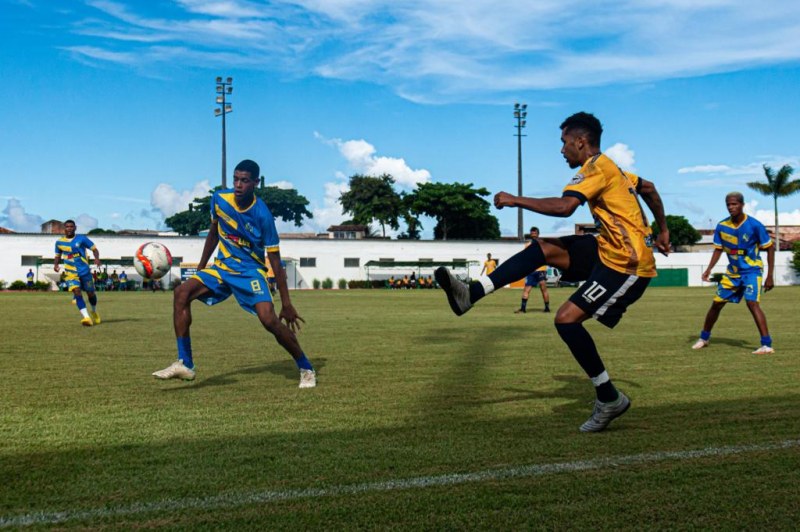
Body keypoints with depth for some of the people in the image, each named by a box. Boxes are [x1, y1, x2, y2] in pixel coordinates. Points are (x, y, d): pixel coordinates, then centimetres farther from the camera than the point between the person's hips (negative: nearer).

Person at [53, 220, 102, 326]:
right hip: (70, 272, 1)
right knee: (77, 291, -21)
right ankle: (86, 317, -26)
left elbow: (94, 248, 0)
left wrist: (97, 258, -20)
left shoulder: (82, 238, -3)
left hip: (85, 270, -1)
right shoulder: (59, 242, 5)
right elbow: (57, 256, 17)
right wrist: (55, 264, -4)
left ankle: (94, 312, 39)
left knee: (90, 293, 9)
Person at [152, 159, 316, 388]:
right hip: (222, 267, 5)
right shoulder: (219, 199, -7)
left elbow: (276, 261, -16)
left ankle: (306, 369, -3)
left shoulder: (262, 215, -20)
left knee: (269, 320, -24)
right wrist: (201, 267, 16)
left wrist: (286, 305, -16)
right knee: (182, 292, -18)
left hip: (251, 270, -5)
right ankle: (185, 364, -15)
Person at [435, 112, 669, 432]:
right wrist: (661, 231, 39)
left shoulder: (596, 166, -13)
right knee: (544, 249, 2)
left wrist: (515, 200, -19)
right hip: (610, 251, 10)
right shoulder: (612, 169, 18)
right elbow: (649, 189, 32)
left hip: (626, 264, -10)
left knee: (567, 319, -16)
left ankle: (610, 399, -4)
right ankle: (472, 293, -5)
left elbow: (564, 207, -28)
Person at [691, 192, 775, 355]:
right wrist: (709, 269, -8)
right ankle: (704, 338, 28)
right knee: (716, 303, 8)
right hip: (732, 272, 5)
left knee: (752, 303, -24)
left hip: (752, 270, -5)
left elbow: (770, 249, -9)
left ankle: (767, 345, -25)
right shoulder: (721, 226, -6)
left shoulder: (754, 225, -17)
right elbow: (718, 249, 7)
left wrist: (770, 276, -12)